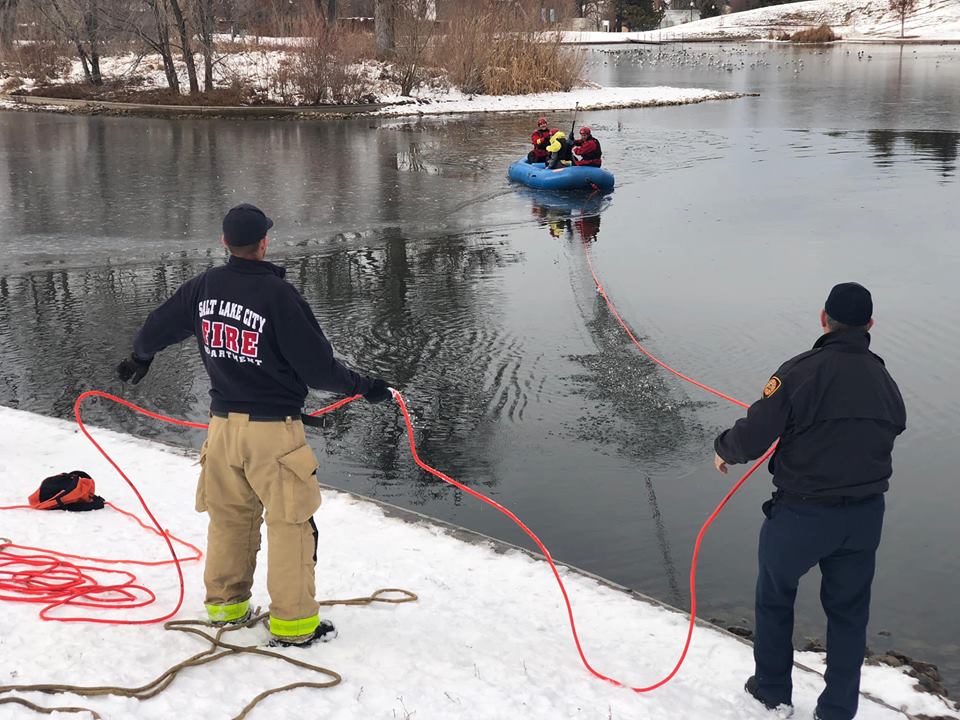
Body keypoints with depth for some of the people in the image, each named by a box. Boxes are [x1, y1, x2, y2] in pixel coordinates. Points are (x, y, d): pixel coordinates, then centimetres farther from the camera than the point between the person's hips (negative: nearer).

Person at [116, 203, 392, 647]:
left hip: (222, 423, 6)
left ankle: (224, 602, 33)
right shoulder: (278, 294, -18)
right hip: (272, 428, -6)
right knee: (290, 522, 5)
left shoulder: (203, 288, 0)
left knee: (229, 516, 20)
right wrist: (364, 387, -1)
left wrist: (140, 357, 38)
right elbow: (318, 368, -17)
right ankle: (292, 621, 10)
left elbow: (156, 329, 16)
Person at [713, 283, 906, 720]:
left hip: (802, 514, -4)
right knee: (849, 611, 19)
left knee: (774, 598, 20)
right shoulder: (886, 382, 0)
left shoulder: (801, 371, -19)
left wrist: (724, 450, 3)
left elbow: (753, 436, -19)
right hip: (865, 517, 4)